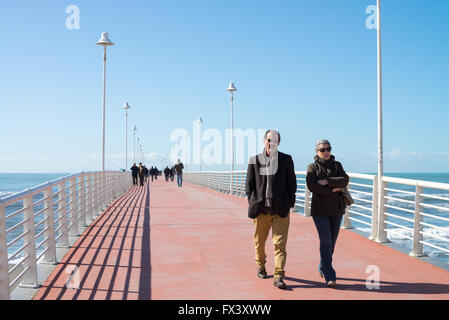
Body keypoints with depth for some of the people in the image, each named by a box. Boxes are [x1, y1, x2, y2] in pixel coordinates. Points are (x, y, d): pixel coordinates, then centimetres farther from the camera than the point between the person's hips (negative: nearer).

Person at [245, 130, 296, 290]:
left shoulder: (286, 160, 3)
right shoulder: (255, 160, 4)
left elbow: (292, 185, 5)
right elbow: (249, 185, 6)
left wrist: (288, 204, -2)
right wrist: (253, 204, -1)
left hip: (280, 210, -1)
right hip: (261, 210, 1)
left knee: (280, 243, -4)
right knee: (259, 241, 14)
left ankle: (278, 277, 0)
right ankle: (261, 265, 40)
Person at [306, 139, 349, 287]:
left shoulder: (337, 165, 10)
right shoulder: (312, 167, 1)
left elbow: (345, 180, -7)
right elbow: (311, 186, -14)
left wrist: (327, 181, -17)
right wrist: (332, 190, -15)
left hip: (336, 209, 4)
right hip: (320, 210, -3)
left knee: (332, 241, 10)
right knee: (326, 241, -10)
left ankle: (322, 268, 29)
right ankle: (329, 276, -7)